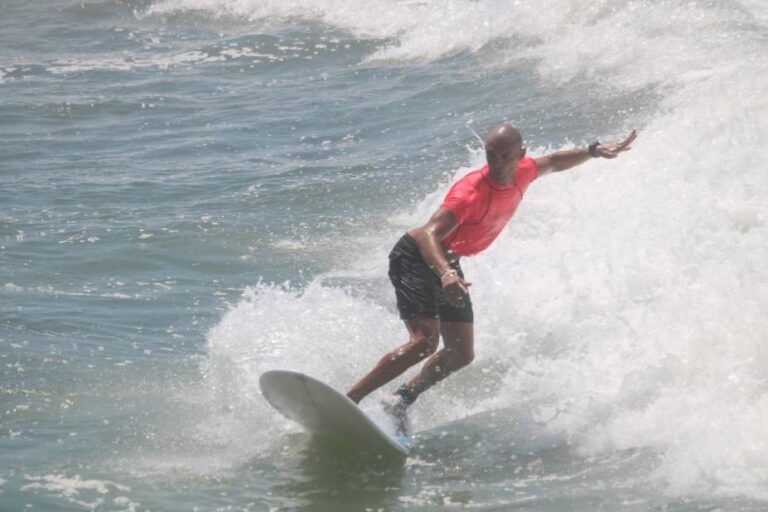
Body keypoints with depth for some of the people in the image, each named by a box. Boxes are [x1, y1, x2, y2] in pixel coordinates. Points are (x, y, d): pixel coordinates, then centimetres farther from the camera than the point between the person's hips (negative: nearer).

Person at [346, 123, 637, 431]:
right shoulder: (470, 193, -30)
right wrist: (446, 275, -59)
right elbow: (429, 235, -42)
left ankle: (399, 403, 15)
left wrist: (595, 151, 16)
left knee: (461, 355, 5)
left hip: (448, 266, 9)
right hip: (415, 259, -9)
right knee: (425, 341, -27)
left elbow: (553, 163, 19)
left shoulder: (522, 173, -6)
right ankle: (347, 402, -27)